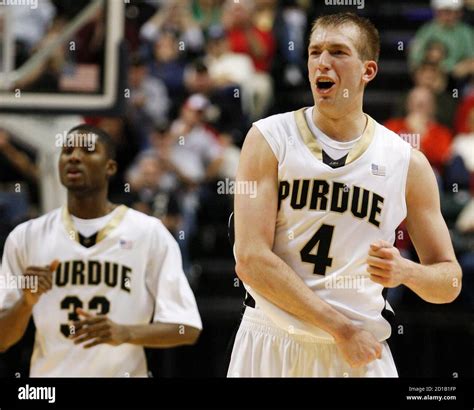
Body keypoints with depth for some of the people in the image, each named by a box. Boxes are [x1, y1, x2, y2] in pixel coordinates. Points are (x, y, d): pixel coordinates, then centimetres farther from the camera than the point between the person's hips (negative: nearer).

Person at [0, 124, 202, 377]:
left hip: (123, 372, -1)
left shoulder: (150, 233, -2)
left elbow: (187, 328, -6)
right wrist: (27, 302, -15)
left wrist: (125, 333, -22)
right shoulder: (26, 237, 3)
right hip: (48, 380, 2)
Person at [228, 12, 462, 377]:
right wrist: (342, 329, -15)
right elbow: (250, 259, -12)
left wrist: (405, 272, -15)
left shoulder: (408, 164, 1)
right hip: (270, 346, -1)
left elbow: (450, 282, 7)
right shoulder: (269, 139, -3)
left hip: (360, 352, 1)